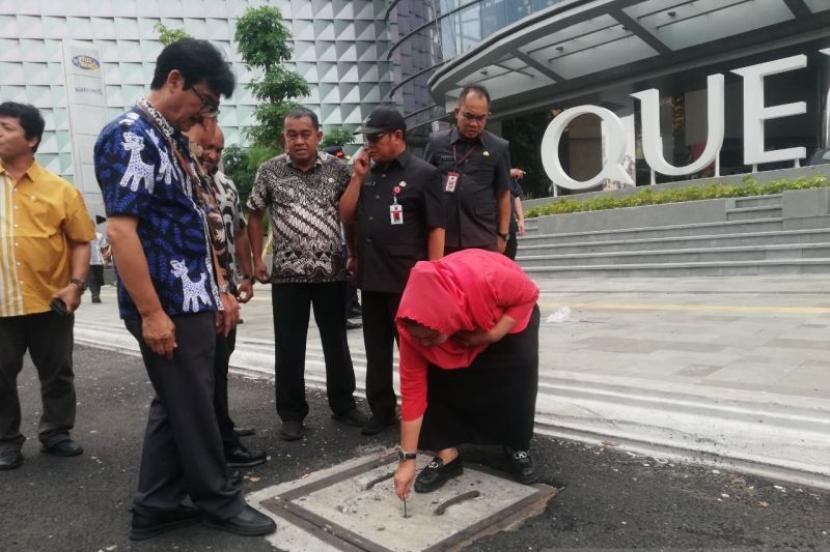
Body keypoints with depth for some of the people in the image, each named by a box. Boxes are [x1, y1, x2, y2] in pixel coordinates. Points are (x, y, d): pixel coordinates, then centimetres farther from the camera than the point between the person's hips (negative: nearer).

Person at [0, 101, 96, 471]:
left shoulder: (60, 189, -1)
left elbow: (81, 240, 1)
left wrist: (75, 283, -10)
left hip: (48, 301, -1)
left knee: (57, 374, 11)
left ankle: (56, 434, 28)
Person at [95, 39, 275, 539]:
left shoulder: (176, 141, 16)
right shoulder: (130, 136, -12)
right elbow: (121, 231, -20)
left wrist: (221, 290, 16)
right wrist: (151, 312, -21)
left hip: (193, 301, 9)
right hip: (168, 307, -9)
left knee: (178, 405, 15)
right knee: (192, 406, 5)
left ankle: (156, 508, 29)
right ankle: (218, 499, 23)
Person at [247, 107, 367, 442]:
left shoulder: (337, 168, 2)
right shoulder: (269, 171, 1)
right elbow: (255, 216, 9)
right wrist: (258, 260, 3)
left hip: (332, 271, 1)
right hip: (287, 273, 0)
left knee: (336, 342, 11)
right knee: (289, 348, 6)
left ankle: (344, 405, 27)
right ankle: (291, 414, 21)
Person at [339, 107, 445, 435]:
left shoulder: (423, 174, -4)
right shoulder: (369, 176, 14)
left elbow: (436, 228, -8)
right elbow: (345, 216, 11)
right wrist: (358, 176, 2)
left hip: (408, 280, -6)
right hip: (371, 278, 6)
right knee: (376, 349, 13)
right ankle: (382, 410, 26)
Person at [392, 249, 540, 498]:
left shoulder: (486, 280, -46)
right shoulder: (414, 325, -33)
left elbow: (528, 294, -24)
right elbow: (412, 390, -26)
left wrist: (492, 334, -35)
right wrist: (407, 458, -23)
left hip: (510, 313, -1)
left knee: (520, 369, -20)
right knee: (433, 378, -18)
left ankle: (518, 448, 4)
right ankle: (447, 455, -2)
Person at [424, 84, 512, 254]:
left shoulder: (498, 148, 1)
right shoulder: (437, 143, 1)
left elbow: (503, 195, 6)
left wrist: (502, 235, 4)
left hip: (483, 239, 0)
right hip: (443, 238, 1)